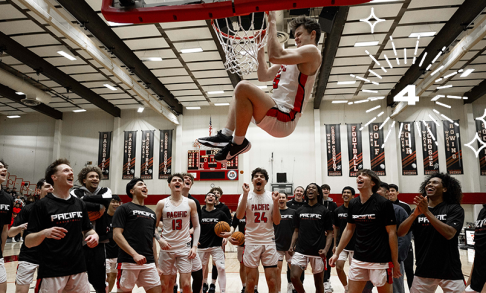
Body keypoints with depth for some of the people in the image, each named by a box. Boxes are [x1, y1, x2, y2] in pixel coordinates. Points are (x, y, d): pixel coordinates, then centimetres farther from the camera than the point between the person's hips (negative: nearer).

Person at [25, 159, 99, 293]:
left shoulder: (80, 204, 9)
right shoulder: (42, 205, -6)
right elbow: (28, 242, -7)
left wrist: (93, 235, -4)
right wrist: (44, 233, -26)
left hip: (78, 269, 5)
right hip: (51, 272, -4)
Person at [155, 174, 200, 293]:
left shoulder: (190, 203, 2)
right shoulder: (162, 204, 0)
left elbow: (196, 226, 6)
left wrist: (194, 246, -3)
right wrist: (159, 240, -13)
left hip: (185, 247, 0)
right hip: (167, 247, 0)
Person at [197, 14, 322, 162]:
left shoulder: (312, 51, -4)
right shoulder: (292, 58, 26)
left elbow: (275, 56, -21)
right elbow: (264, 75, 25)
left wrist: (272, 23, -11)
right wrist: (260, 46, 21)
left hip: (284, 120, -10)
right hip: (277, 114, 10)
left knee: (243, 87, -27)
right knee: (240, 94, 28)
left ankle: (238, 143, -16)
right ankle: (225, 135, 7)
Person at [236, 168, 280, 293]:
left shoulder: (271, 196, 4)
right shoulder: (246, 196, -1)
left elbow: (277, 222, 0)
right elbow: (239, 216, -16)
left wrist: (275, 202, -13)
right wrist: (246, 194, -21)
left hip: (269, 241, 1)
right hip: (251, 241, -1)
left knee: (272, 281, 4)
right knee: (250, 282, 5)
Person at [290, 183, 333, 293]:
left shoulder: (324, 211, 2)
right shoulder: (299, 211, 10)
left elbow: (329, 233, 1)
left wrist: (326, 249, -12)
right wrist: (292, 245, 3)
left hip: (318, 252, -2)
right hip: (301, 250, 2)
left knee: (319, 282, 7)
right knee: (294, 276, -10)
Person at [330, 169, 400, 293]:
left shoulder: (384, 203, -11)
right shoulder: (353, 203, 3)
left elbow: (392, 233, -9)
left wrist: (395, 262, -8)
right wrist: (337, 253, 11)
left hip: (380, 261, -4)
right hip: (358, 259, 5)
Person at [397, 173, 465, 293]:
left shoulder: (455, 209, -3)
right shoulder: (419, 210, 6)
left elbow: (449, 234, -19)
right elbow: (400, 232, -6)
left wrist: (427, 212, -23)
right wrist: (415, 213, -20)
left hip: (450, 271, -2)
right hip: (423, 270, 3)